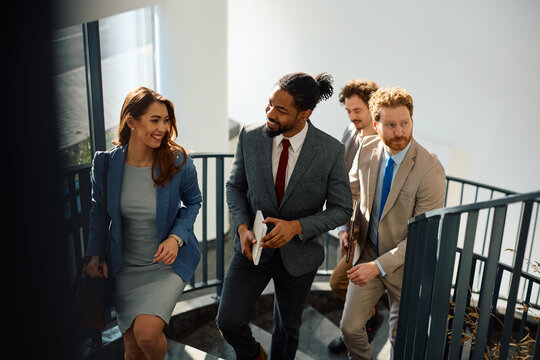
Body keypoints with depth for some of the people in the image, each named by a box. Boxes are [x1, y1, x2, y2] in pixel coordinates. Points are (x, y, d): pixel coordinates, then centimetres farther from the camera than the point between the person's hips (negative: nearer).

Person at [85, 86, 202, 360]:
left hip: (168, 262, -2)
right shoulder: (104, 163, -10)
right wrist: (95, 254, 1)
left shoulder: (179, 163, -16)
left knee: (146, 333, -20)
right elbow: (98, 209, 7)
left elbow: (193, 202, 1)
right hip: (124, 267, 3)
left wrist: (176, 237, -15)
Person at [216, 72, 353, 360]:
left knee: (288, 328, 19)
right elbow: (235, 186, 2)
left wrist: (297, 226, -24)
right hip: (254, 247, 1)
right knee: (229, 320, -2)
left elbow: (342, 209, -10)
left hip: (299, 253, -1)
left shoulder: (330, 150, -17)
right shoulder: (250, 137, -11)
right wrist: (242, 227, -15)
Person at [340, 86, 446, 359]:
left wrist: (379, 266, -25)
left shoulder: (430, 170, -25)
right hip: (367, 254, 4)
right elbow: (352, 189, 9)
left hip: (406, 265, -3)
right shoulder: (367, 148, -9)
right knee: (350, 327, 14)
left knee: (400, 337, 19)